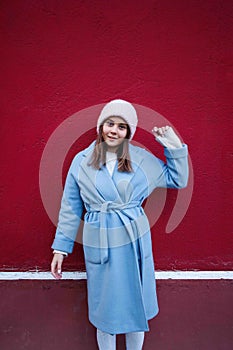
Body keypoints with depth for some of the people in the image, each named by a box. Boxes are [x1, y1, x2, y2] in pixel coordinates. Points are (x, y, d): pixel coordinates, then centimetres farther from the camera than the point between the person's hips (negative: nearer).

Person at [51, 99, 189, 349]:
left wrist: (174, 146, -3)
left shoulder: (142, 159, -1)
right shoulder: (81, 161, -2)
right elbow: (70, 208, 3)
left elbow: (178, 179, 10)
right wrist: (60, 247, 3)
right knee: (104, 306, 16)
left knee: (135, 303, 17)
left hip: (135, 241, 1)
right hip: (99, 245, 0)